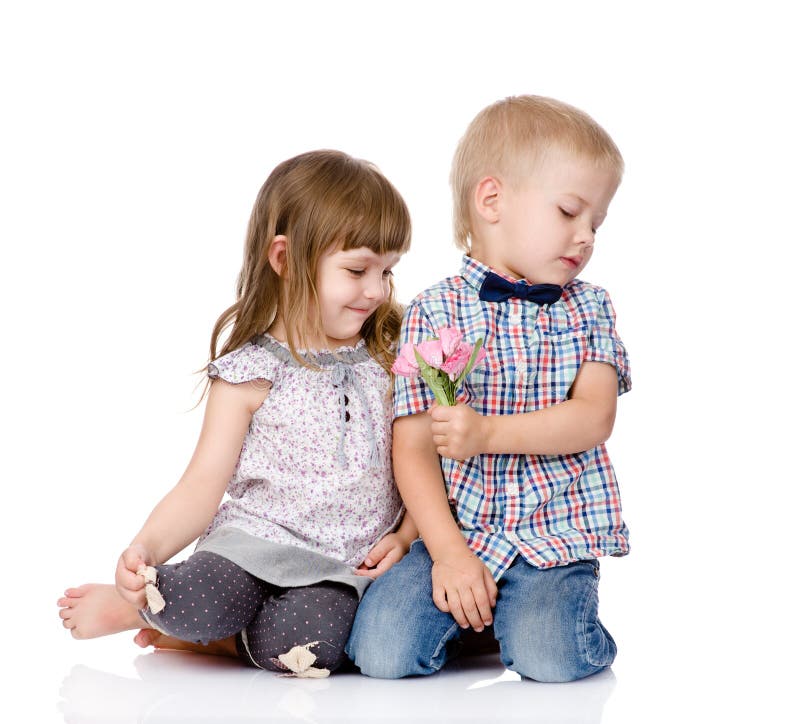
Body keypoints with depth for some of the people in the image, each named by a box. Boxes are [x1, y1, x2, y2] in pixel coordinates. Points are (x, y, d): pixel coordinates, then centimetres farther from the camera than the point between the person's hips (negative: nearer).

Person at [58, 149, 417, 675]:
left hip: (345, 566, 2)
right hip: (256, 539, -2)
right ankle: (147, 598, 3)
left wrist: (403, 536, -6)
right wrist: (147, 548, -20)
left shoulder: (390, 360, 8)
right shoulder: (251, 374, -1)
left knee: (308, 641, -31)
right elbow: (204, 485, -3)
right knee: (199, 599, -34)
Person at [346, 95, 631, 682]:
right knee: (381, 649, -20)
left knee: (548, 657, -27)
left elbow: (594, 418, -6)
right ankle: (459, 616, 11)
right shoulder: (434, 313, 0)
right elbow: (413, 451, -3)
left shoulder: (588, 309, 8)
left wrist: (487, 433, -19)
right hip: (457, 530, 0)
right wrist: (449, 553, -14)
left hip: (557, 536, 0)